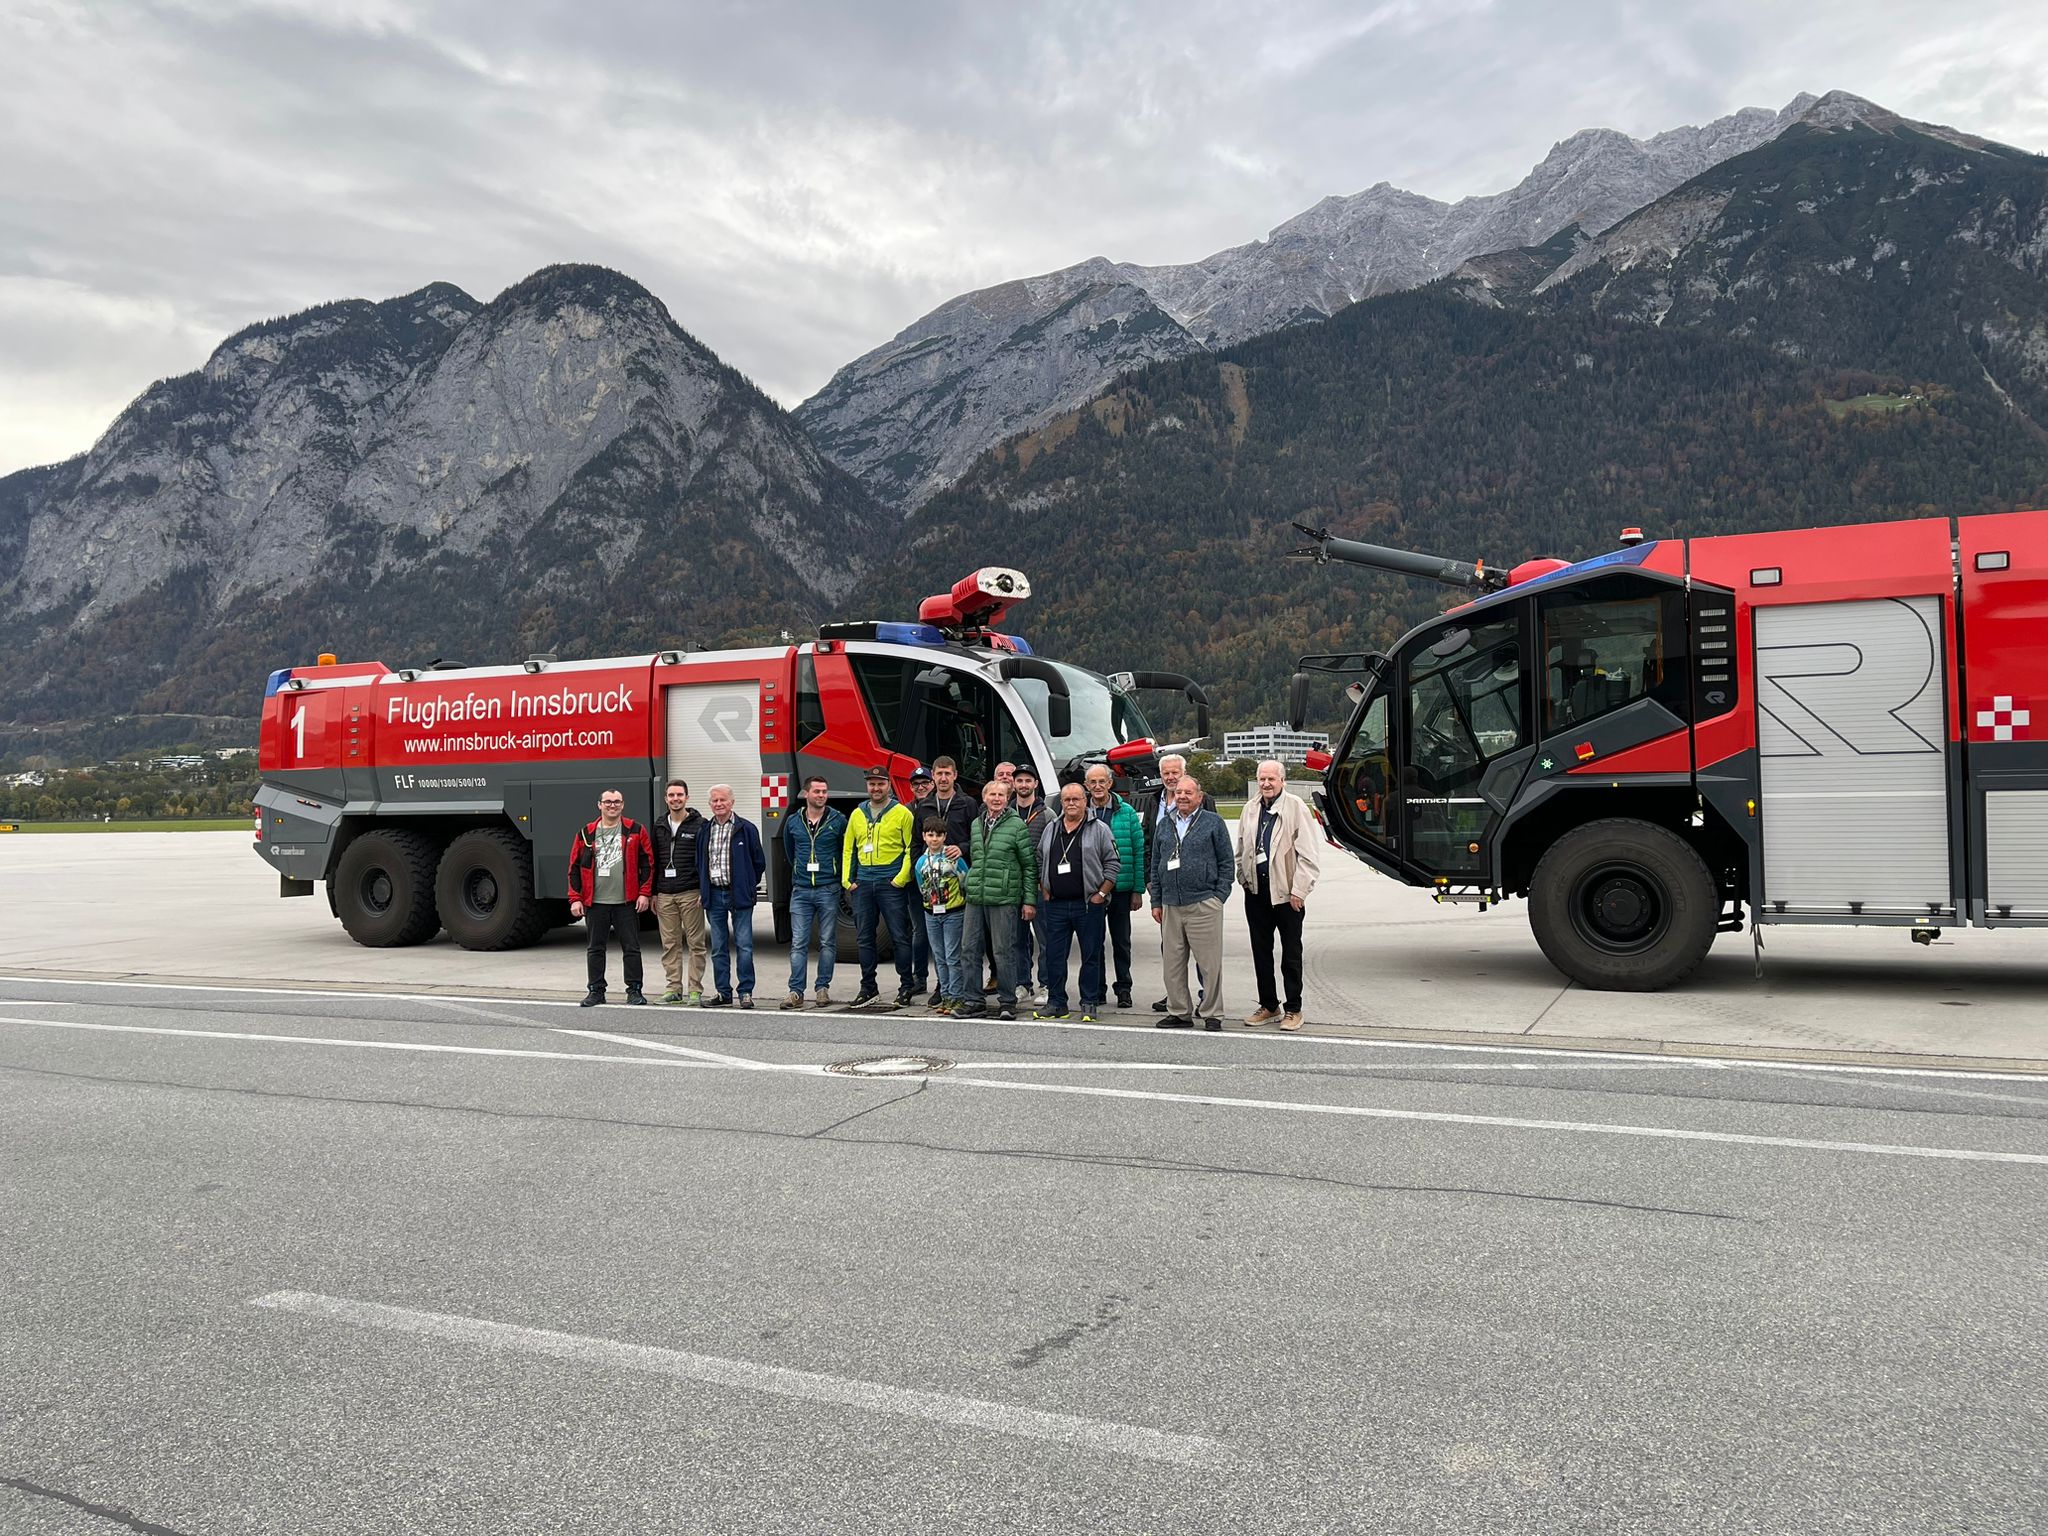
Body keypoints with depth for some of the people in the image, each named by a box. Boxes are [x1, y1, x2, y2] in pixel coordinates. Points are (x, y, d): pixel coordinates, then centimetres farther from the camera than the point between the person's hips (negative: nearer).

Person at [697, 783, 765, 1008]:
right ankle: (723, 993, 15)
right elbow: (699, 863, 18)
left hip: (739, 896, -4)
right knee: (719, 948, 8)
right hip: (714, 895, 4)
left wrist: (748, 887, 4)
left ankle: (746, 992, 1)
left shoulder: (746, 829, -2)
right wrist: (703, 889, 11)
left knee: (744, 946, -4)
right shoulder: (704, 831, 9)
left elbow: (759, 862, 4)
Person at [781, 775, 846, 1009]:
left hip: (828, 890, -1)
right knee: (798, 943, -2)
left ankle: (823, 988, 13)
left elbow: (847, 851, 10)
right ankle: (796, 992, -1)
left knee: (827, 943, 4)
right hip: (801, 891, 2)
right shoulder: (793, 822, 7)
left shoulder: (838, 821, 0)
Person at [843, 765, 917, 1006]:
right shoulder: (857, 814, 12)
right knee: (864, 938, 9)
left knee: (899, 937, -1)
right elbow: (848, 849, 16)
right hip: (863, 884, 5)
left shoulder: (902, 813, -2)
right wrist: (846, 879, 6)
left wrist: (901, 878, -13)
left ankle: (906, 986, 8)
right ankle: (868, 987, 18)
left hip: (891, 884, -5)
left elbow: (911, 849, -5)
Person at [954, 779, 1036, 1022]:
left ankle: (1007, 1001, 9)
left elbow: (1030, 865, -2)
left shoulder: (1017, 825, -2)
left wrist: (1030, 900, -5)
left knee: (1003, 951, -1)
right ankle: (974, 1001, 13)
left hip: (1004, 899, -5)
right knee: (969, 949, 4)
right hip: (975, 898, 5)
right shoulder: (976, 824, 14)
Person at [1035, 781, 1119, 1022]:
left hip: (1088, 904, -4)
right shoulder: (1050, 829, 12)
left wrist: (1100, 895, -8)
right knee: (1053, 955, 6)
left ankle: (1090, 1004, 10)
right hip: (1055, 904, 4)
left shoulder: (1100, 830, -1)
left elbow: (1112, 864, -3)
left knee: (1091, 956, 2)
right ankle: (1056, 1003, 15)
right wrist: (1044, 891, 9)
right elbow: (1040, 863, 19)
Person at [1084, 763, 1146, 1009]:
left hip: (1120, 888, -1)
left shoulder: (1126, 812, 1)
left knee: (1121, 941, 8)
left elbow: (1139, 851, 1)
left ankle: (1124, 989, 19)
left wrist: (1138, 890, -3)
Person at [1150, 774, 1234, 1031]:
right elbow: (1156, 865, 17)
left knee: (1209, 962, -2)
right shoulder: (1166, 825, 14)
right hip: (1171, 906, 5)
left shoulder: (1213, 822, 2)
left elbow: (1226, 862, 2)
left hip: (1203, 904, -4)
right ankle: (1179, 1012, 18)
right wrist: (1156, 902, 12)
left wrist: (1220, 896, -6)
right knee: (1173, 963, 8)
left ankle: (1212, 1014, 7)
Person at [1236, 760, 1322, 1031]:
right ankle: (1269, 1006, 22)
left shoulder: (1296, 808, -8)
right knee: (1260, 951, 11)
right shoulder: (1251, 808, 9)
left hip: (1286, 892, -5)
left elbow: (1308, 854, -10)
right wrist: (1244, 879, 12)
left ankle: (1293, 1009, 13)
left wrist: (1299, 890, -14)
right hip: (1256, 890, 5)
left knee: (1291, 953, 4)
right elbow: (1242, 849, 20)